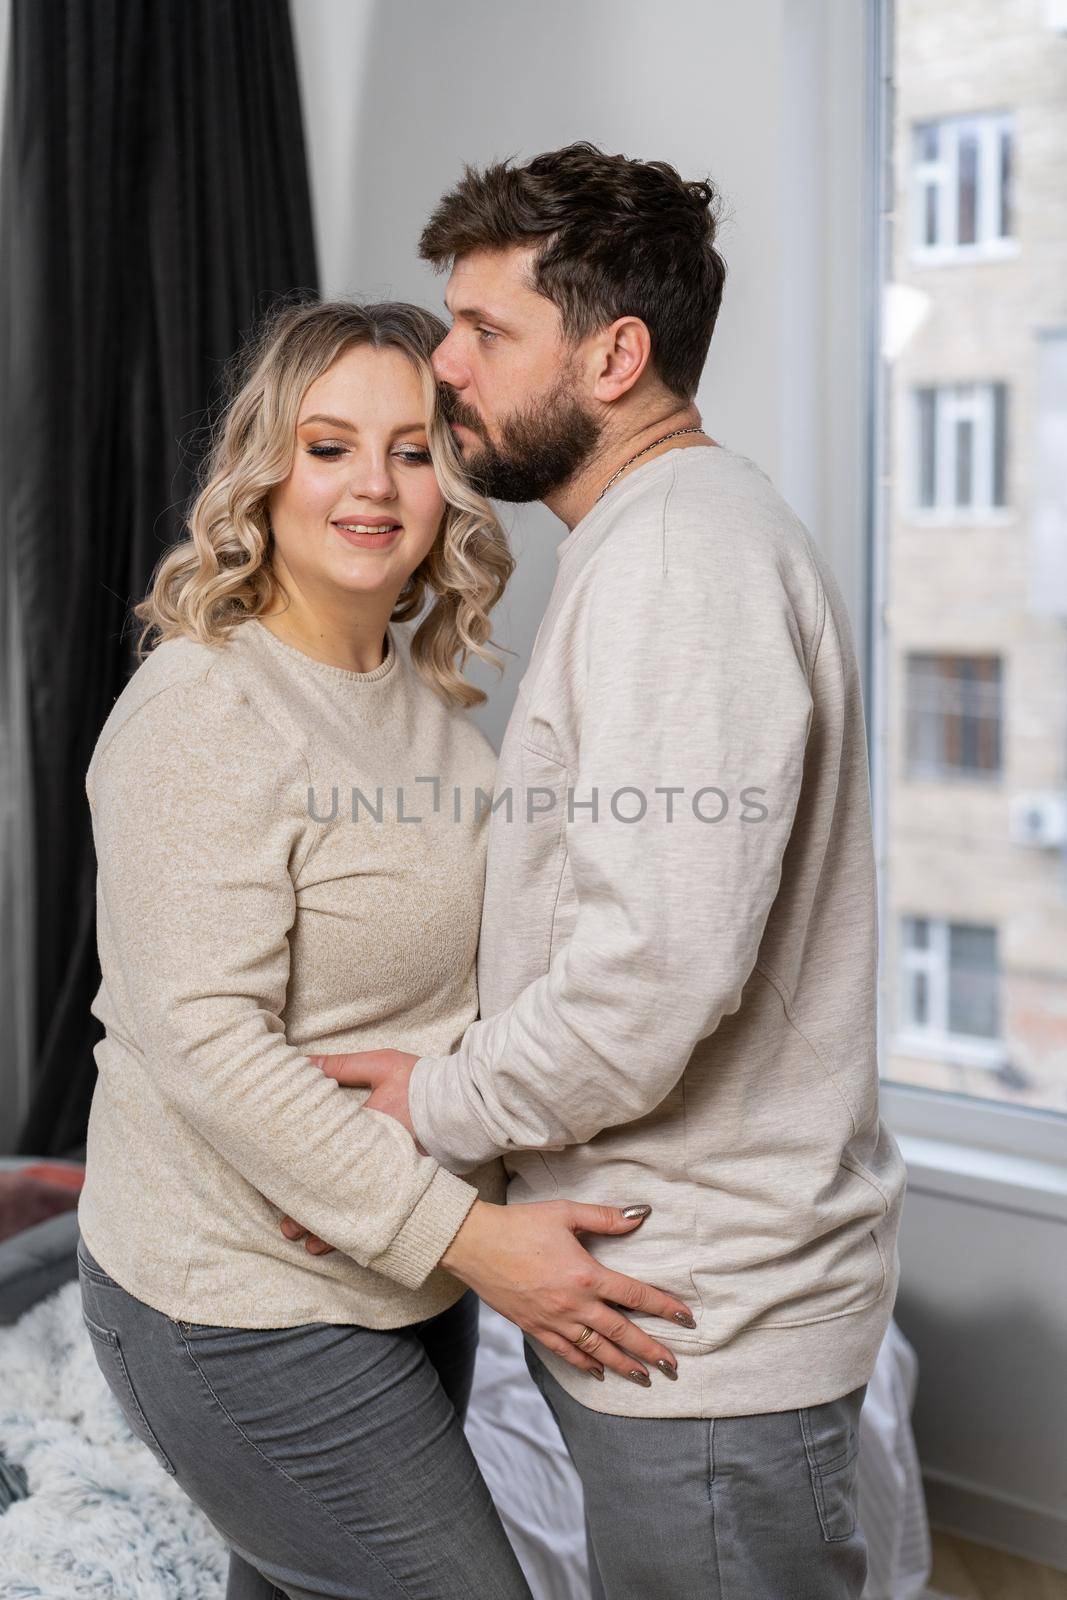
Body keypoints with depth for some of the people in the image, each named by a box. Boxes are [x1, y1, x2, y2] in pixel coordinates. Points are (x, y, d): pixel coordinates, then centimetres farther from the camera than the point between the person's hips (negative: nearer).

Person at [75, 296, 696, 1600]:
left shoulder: (428, 693, 7)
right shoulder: (199, 708, -19)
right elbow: (201, 1041, -26)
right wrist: (462, 1233, -27)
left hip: (405, 1277, 8)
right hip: (245, 1309, -8)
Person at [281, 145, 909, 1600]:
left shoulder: (685, 553, -20)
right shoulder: (655, 538, 15)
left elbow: (657, 974, -29)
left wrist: (437, 1109, -14)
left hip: (708, 1317, -10)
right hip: (674, 1288, 10)